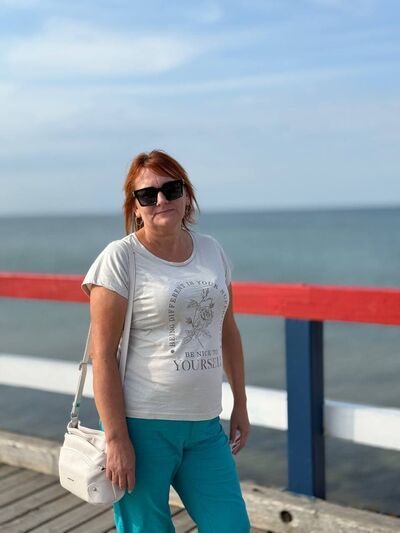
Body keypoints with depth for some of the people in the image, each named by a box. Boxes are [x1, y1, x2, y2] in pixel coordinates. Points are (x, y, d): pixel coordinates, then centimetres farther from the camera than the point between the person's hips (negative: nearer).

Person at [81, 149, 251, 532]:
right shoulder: (120, 258, -9)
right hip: (142, 425, -5)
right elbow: (102, 354, -12)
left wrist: (240, 405, 16)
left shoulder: (211, 250, 8)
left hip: (205, 425, 5)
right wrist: (116, 438, -15)